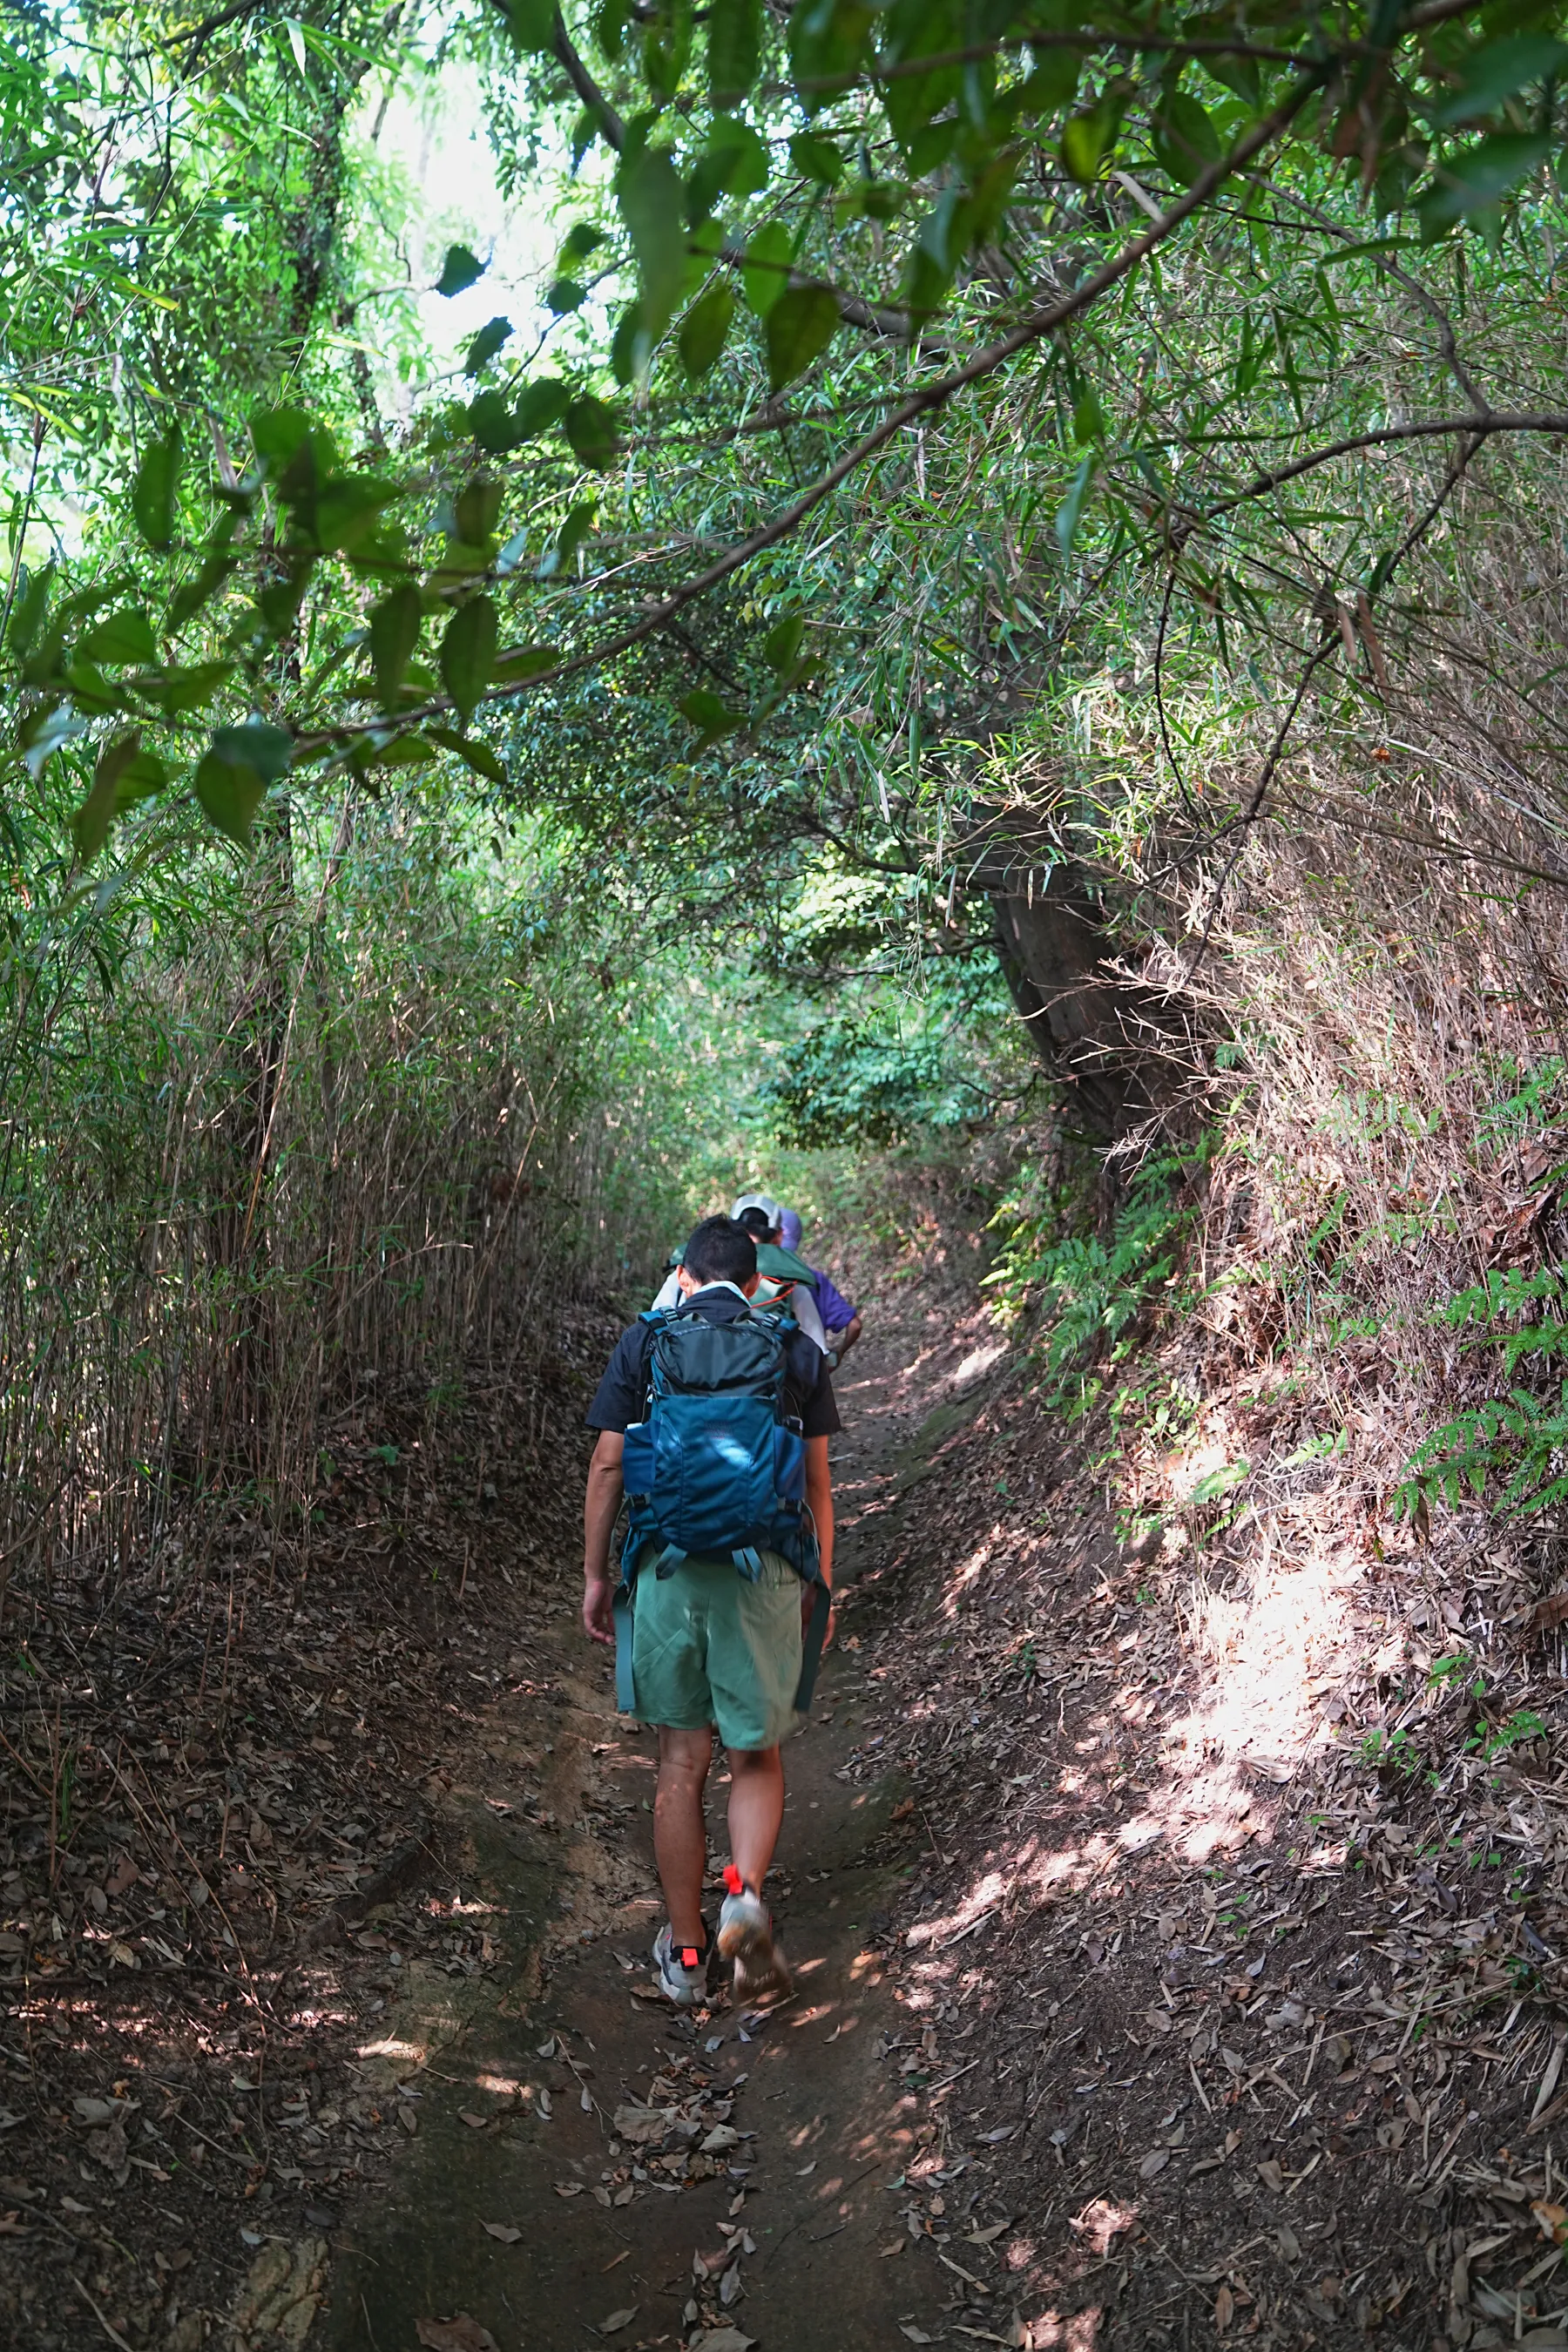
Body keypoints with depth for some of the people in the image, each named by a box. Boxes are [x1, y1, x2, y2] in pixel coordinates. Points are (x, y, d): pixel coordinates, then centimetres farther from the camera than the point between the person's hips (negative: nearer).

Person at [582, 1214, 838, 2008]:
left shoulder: (642, 1342, 6)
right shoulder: (796, 1352, 7)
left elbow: (607, 1467, 4)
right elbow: (817, 1480, 7)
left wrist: (595, 1576, 11)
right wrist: (822, 1587, 14)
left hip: (668, 1570, 0)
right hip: (768, 1573, 0)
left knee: (682, 1763, 10)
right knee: (757, 1757, 13)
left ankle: (684, 1953, 17)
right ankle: (745, 1893, -11)